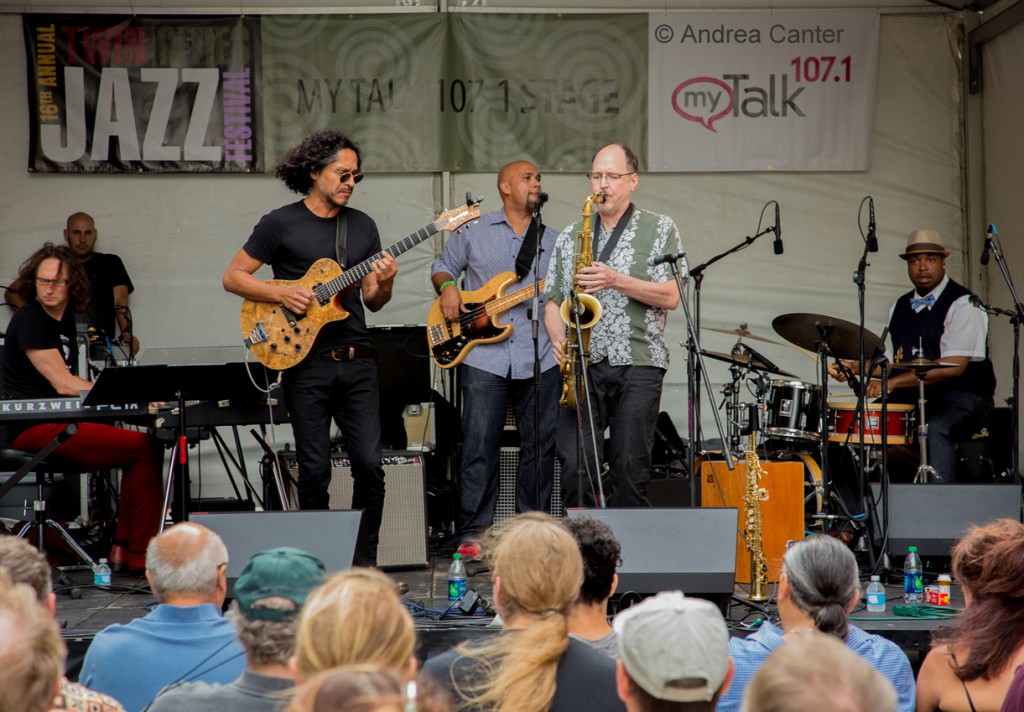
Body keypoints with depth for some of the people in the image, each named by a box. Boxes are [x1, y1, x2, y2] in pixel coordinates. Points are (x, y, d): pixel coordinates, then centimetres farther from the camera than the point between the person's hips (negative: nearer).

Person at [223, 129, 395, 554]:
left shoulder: (362, 226, 13)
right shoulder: (280, 224, 0)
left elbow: (371, 302, 15)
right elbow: (233, 277, 2)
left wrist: (384, 285, -7)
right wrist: (282, 294, -11)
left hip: (357, 362, 3)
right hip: (306, 364, -3)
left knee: (370, 465, -3)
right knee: (315, 471, -1)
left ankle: (365, 557, 9)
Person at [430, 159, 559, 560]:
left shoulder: (553, 241, 15)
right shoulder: (473, 231, 9)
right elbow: (442, 266, 17)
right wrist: (447, 288, -2)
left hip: (541, 358, 3)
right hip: (484, 358, -2)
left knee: (540, 448, 4)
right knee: (478, 449, -4)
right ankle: (471, 535, 1)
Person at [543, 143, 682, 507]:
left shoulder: (660, 229, 6)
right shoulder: (570, 236, 16)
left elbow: (670, 297, -3)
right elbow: (553, 300, 16)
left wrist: (617, 280, -14)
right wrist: (558, 336, -4)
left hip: (638, 362, -2)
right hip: (584, 364, 2)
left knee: (630, 469, -2)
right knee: (575, 465, -6)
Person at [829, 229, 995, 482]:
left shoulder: (963, 304, -8)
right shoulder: (899, 308, 16)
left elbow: (953, 366, -19)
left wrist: (892, 382, -23)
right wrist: (855, 367, 3)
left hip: (960, 395, -7)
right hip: (909, 397, 7)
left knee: (934, 427, -37)